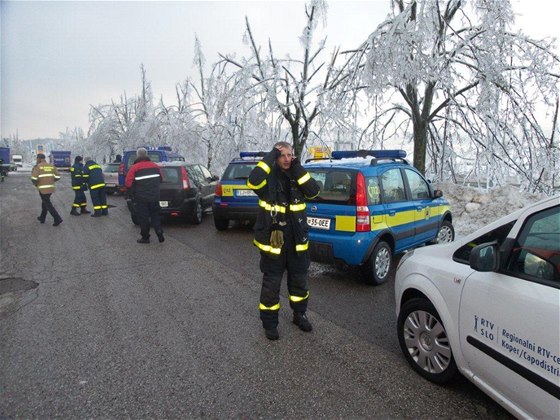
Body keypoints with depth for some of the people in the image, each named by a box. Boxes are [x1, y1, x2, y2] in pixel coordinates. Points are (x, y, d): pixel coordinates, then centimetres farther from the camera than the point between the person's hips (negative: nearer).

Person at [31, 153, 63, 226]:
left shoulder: (37, 167, -8)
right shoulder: (51, 166, 7)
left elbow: (34, 178, -16)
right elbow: (57, 177, 3)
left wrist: (35, 184, 4)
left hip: (43, 189, -6)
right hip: (51, 188, 6)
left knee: (48, 204, -2)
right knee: (45, 202, 21)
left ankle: (57, 219, -11)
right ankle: (42, 218, 31)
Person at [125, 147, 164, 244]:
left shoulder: (134, 168, -10)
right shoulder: (155, 166, 6)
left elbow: (128, 183, -13)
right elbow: (160, 179, 17)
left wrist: (132, 194, 3)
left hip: (141, 198, -4)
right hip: (154, 197, 4)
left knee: (143, 218, 5)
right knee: (155, 216, 15)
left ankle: (145, 237, 11)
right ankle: (160, 234, 6)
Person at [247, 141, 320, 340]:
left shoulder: (296, 176, 5)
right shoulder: (269, 177, -8)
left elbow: (314, 191, -9)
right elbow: (253, 182, -30)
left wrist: (298, 168, -13)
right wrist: (270, 157, -23)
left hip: (296, 239, 5)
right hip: (272, 239, -4)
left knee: (299, 279, 18)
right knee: (271, 283, 6)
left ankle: (300, 314, 39)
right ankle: (269, 323, 23)